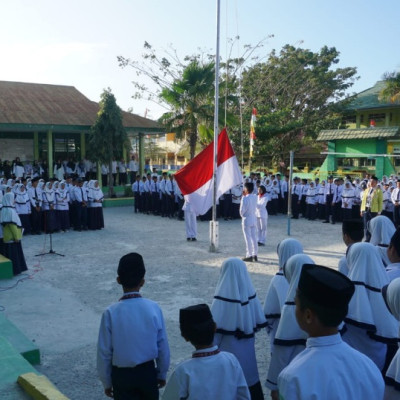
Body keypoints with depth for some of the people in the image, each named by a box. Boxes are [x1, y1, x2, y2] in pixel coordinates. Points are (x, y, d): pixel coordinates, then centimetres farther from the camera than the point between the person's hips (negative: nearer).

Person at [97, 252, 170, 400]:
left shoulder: (111, 312, -19)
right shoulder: (154, 308, -15)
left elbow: (104, 352, -10)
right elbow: (163, 346, -6)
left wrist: (106, 382, 5)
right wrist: (162, 374, 10)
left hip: (122, 374, -1)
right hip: (147, 372, 1)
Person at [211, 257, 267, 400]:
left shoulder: (223, 298, -21)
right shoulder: (250, 293, -6)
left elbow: (215, 328, -18)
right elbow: (259, 322, 2)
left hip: (228, 348, -5)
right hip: (247, 349, 5)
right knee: (249, 377, 20)